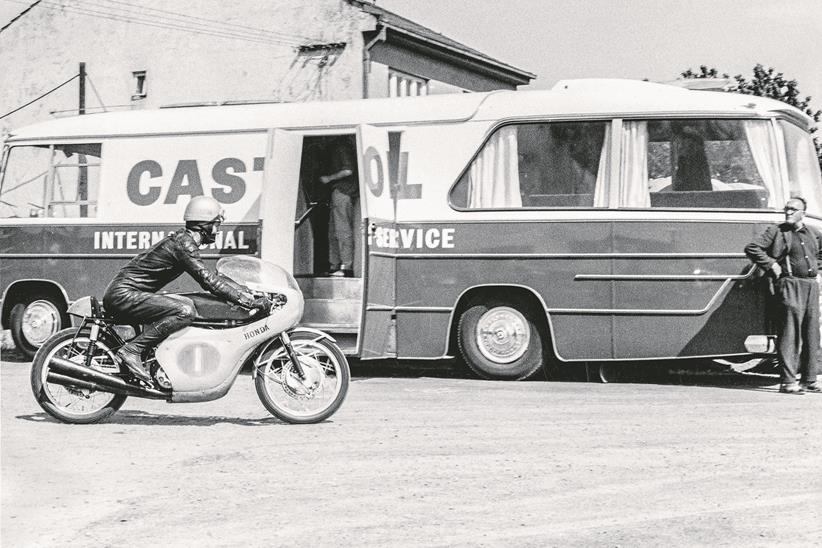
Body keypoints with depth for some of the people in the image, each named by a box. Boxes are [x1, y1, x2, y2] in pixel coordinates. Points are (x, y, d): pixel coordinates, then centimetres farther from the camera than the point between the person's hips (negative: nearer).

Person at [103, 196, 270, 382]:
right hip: (123, 295, -10)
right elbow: (209, 281, -21)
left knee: (187, 303, 18)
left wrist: (248, 291, 14)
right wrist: (250, 302, -20)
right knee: (186, 311, -24)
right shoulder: (184, 243, -14)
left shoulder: (184, 239, 16)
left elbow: (209, 276, 23)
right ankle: (132, 350, -21)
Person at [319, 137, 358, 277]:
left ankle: (346, 267, -15)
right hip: (338, 191, 11)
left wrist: (329, 178, -10)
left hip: (342, 191, -11)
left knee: (343, 230, -12)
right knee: (333, 232, 11)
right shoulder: (335, 148, 21)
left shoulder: (342, 148, -9)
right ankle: (335, 266, 13)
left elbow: (348, 171, -18)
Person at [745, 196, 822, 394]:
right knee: (789, 333, -10)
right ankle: (787, 381, -9)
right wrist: (771, 265, -11)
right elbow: (751, 248, -7)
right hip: (789, 284, -6)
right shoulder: (776, 231, -1)